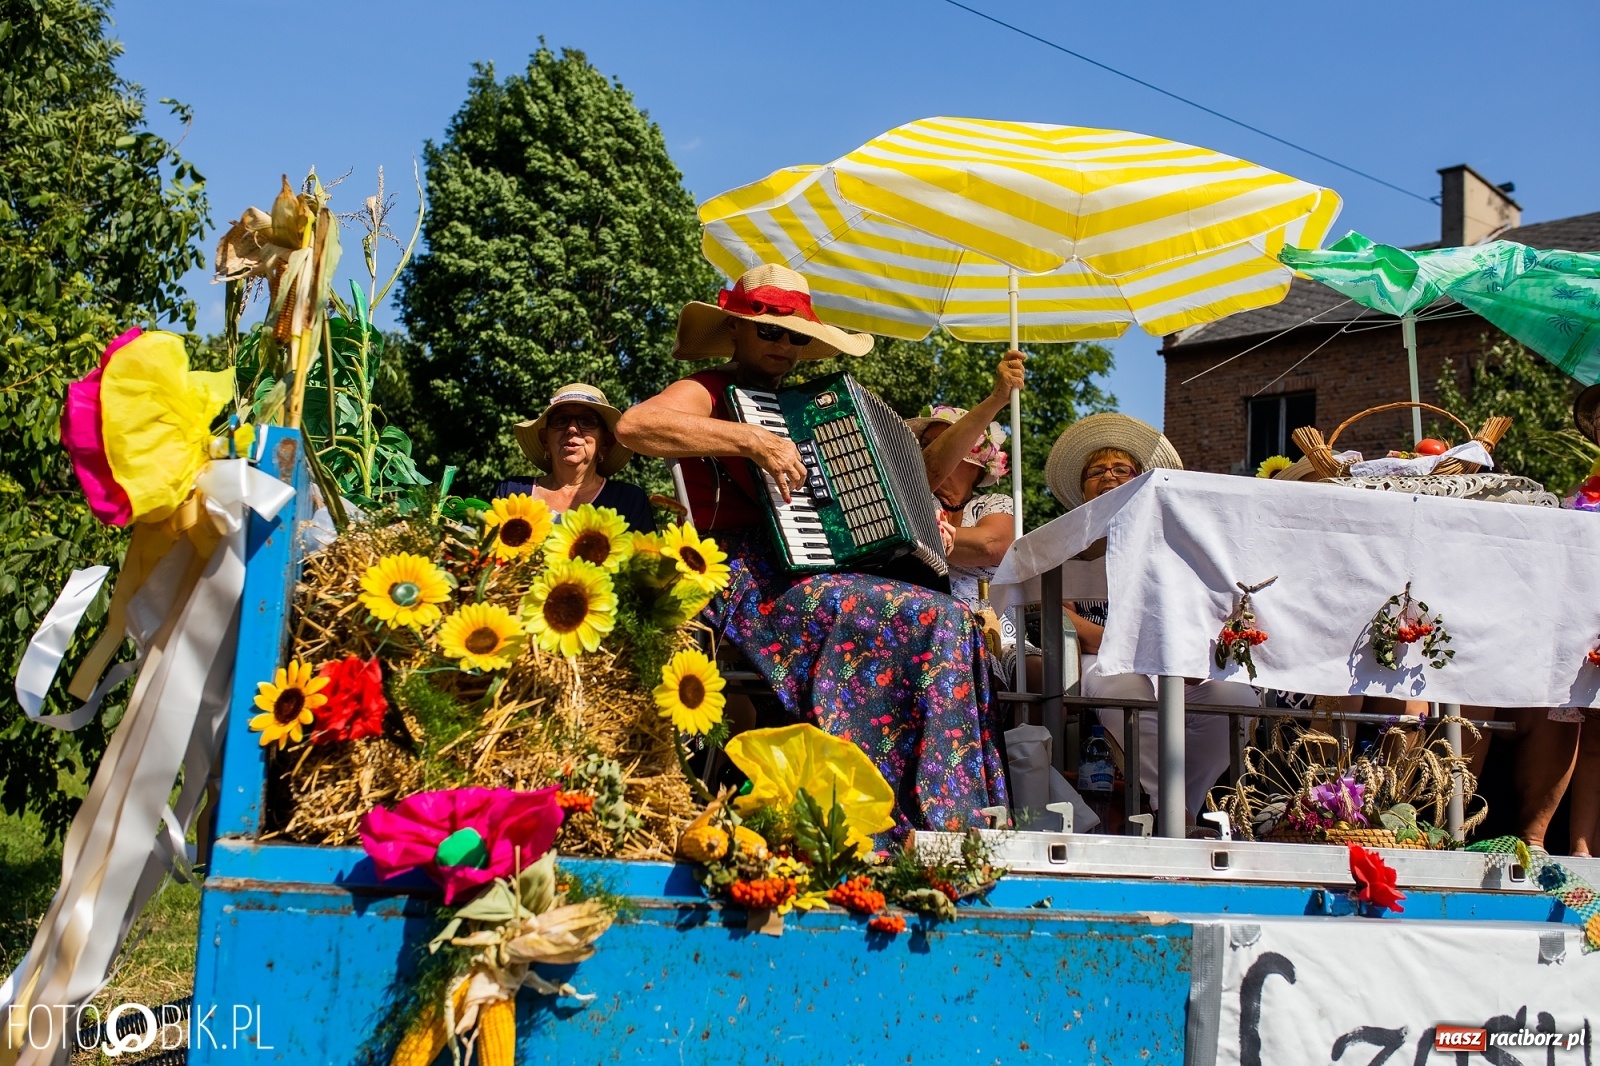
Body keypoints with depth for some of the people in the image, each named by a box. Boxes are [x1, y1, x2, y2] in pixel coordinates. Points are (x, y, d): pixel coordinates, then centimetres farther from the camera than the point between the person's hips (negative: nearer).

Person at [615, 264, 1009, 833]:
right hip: (747, 586, -8)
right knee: (934, 619, -24)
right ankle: (935, 819, -25)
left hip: (807, 579, 8)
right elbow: (633, 424, -20)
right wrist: (753, 441, -22)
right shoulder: (710, 392, 3)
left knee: (957, 624, -13)